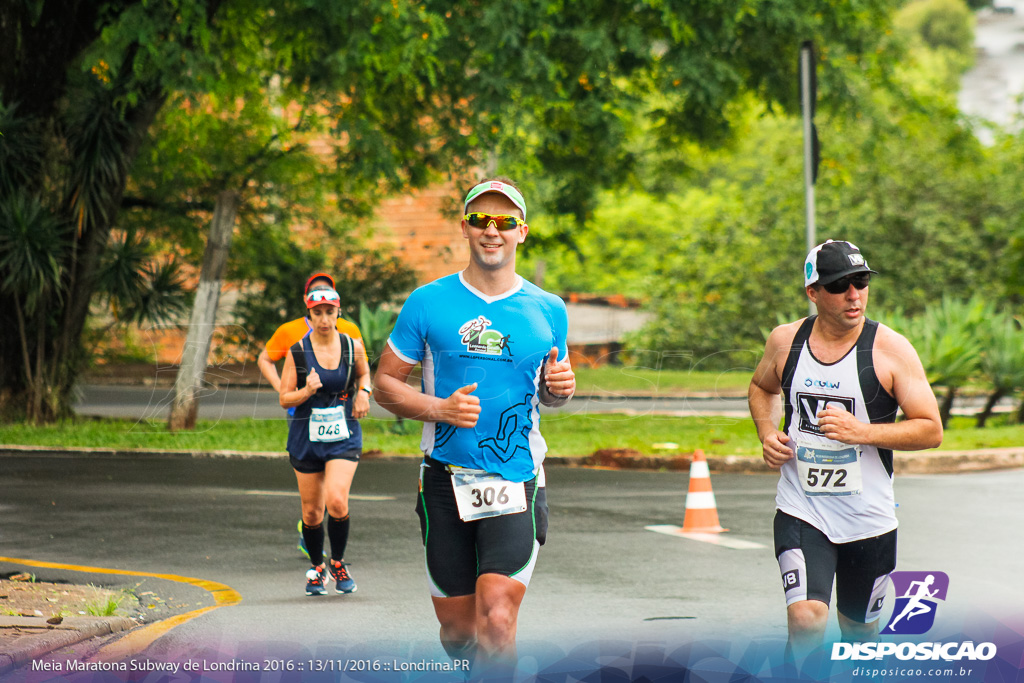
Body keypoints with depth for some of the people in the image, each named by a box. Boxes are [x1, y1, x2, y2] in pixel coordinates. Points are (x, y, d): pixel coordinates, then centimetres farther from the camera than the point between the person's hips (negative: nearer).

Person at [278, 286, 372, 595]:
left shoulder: (352, 347, 0)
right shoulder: (297, 352, -5)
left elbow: (364, 373, 21)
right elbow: (285, 399, -2)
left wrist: (364, 393, 2)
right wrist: (306, 391, -20)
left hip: (344, 436, 0)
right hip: (307, 437, 0)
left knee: (337, 501, -18)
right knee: (312, 511, 6)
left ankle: (338, 563, 5)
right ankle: (316, 568, 30)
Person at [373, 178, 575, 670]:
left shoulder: (548, 310, 6)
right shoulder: (428, 303, 2)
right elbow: (385, 382, 5)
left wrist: (559, 387, -4)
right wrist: (441, 409, -13)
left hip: (515, 482, -1)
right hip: (445, 481, 1)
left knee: (497, 621, -18)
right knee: (457, 628, 8)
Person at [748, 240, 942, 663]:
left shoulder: (891, 349, -9)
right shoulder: (785, 341, -1)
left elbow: (931, 430, -9)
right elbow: (762, 389, 21)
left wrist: (860, 431, -22)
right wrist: (768, 434, 1)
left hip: (868, 519, 0)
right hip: (800, 513, 0)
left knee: (859, 632, 15)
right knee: (806, 620, -21)